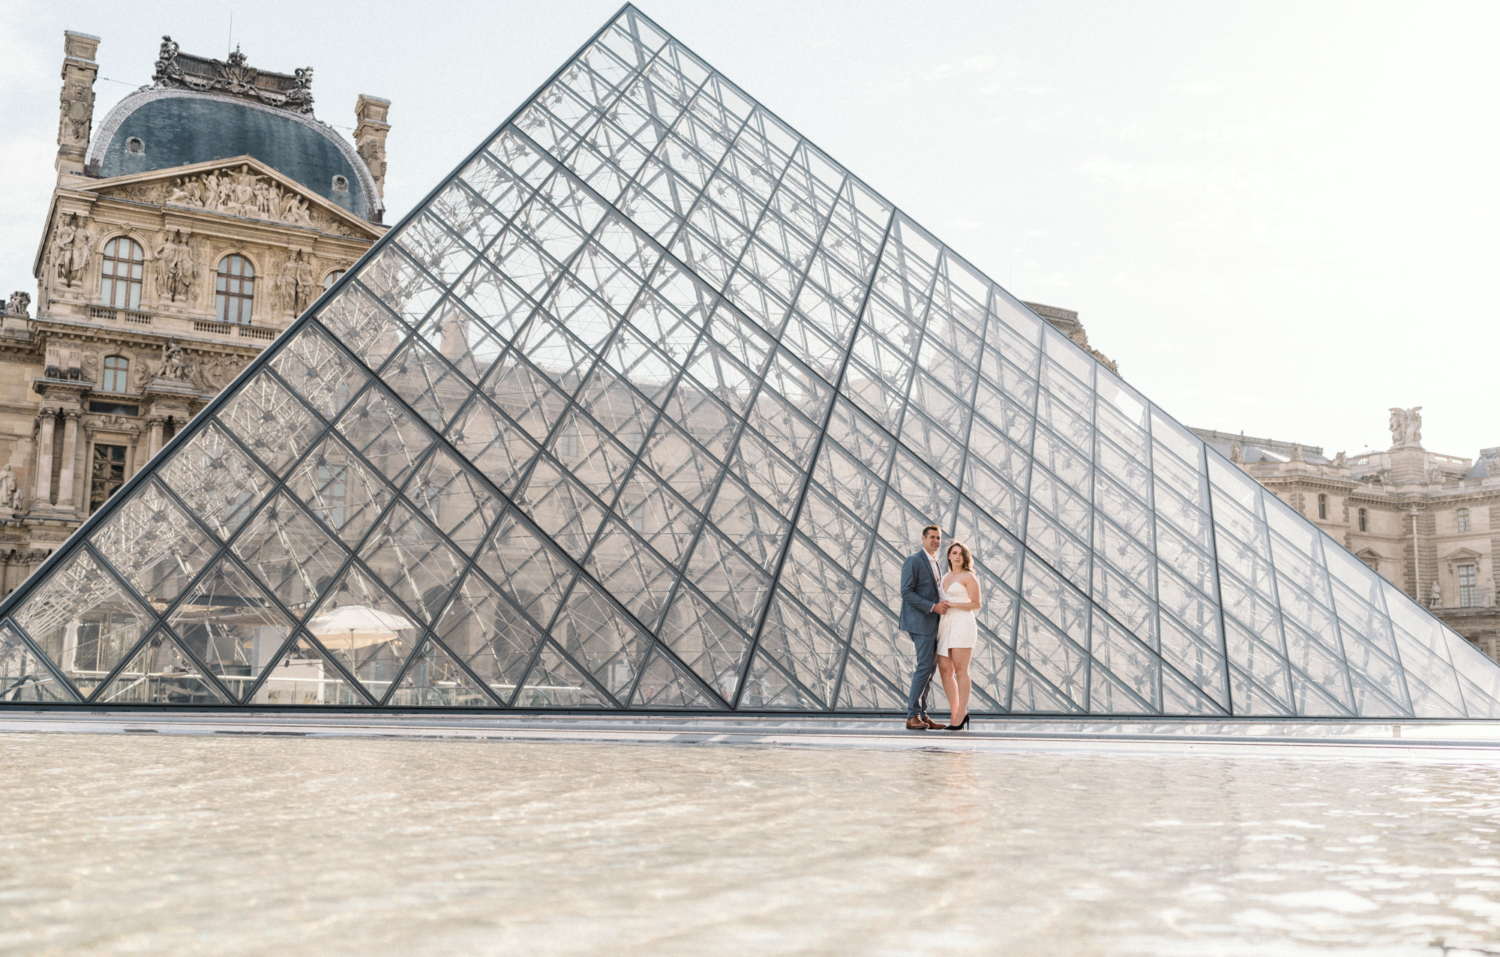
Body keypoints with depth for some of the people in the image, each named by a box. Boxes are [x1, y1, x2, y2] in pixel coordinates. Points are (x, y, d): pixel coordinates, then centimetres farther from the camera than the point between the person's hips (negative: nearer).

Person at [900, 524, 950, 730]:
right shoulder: (913, 562, -10)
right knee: (924, 667, -13)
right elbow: (907, 593, -17)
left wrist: (941, 604, 6)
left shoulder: (934, 563, 19)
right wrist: (933, 607, -21)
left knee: (929, 669, 7)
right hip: (920, 622, -9)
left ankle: (922, 715, 10)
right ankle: (912, 717, -10)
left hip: (931, 623, 9)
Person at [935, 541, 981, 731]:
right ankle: (955, 714, 10)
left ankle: (961, 716, -8)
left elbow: (976, 605, -7)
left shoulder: (968, 577, -2)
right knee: (944, 671, 1)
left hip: (963, 625, -7)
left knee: (960, 670, -10)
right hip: (946, 626, 7)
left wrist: (952, 604, -15)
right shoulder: (946, 577, 20)